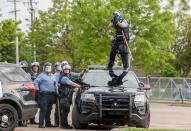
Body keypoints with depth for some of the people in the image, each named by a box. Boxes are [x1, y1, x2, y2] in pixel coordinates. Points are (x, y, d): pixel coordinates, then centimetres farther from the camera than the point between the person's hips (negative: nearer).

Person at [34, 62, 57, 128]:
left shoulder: (52, 76, 22)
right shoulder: (42, 75, 0)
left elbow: (55, 85, 26)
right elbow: (36, 82, -7)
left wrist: (56, 92, 18)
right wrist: (38, 90, -11)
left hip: (52, 95, 7)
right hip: (44, 95, -7)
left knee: (49, 110, 11)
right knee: (43, 110, -10)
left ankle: (48, 123, 18)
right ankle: (41, 124, -10)